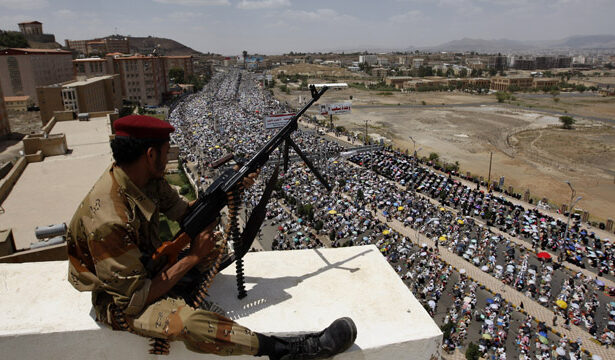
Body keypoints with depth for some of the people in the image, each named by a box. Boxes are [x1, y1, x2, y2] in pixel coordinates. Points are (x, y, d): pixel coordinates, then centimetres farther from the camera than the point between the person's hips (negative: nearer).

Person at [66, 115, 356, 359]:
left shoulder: (144, 177, -12)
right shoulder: (110, 219, -35)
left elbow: (183, 211, 1)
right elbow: (133, 300, -29)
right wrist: (191, 258, -24)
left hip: (149, 264, 9)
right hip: (120, 300, -8)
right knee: (189, 322, -32)